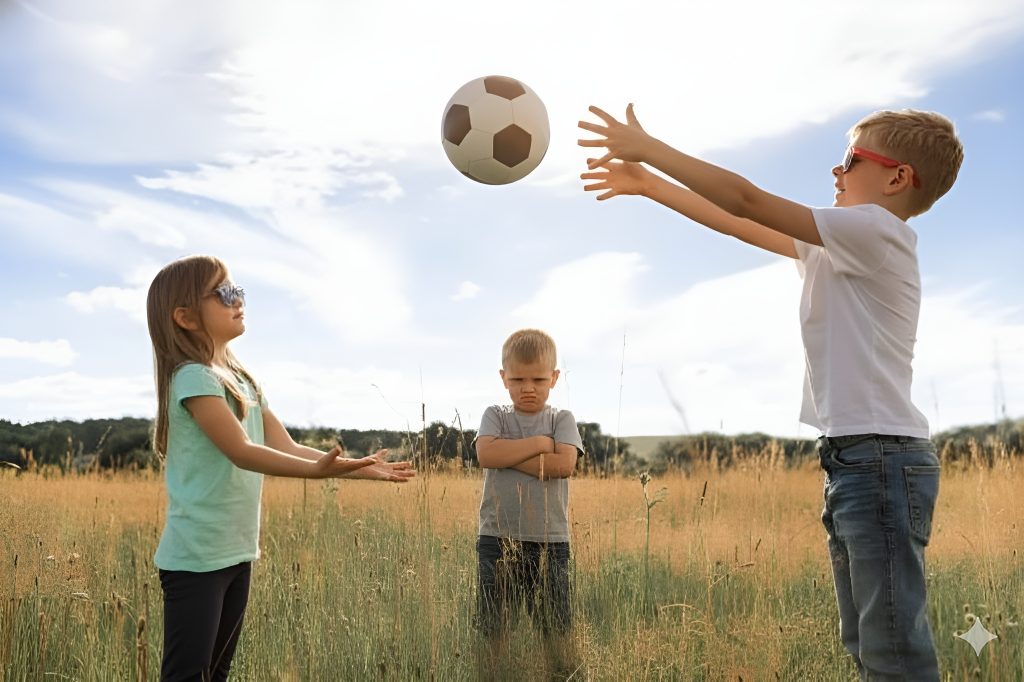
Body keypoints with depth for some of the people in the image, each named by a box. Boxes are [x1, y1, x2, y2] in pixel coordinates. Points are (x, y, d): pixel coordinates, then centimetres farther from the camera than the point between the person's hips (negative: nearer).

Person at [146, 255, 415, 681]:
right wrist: (320, 470, -38)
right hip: (197, 558, -9)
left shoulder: (242, 379, 11)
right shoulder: (193, 377, -16)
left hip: (238, 553, 9)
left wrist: (357, 467, 0)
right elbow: (241, 451, -27)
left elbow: (286, 446, 8)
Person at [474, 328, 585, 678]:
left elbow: (564, 465, -14)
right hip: (497, 539, 1)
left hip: (549, 541, 0)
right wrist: (540, 443, -12)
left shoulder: (562, 419, 4)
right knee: (494, 629, 8)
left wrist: (510, 456, -12)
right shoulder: (495, 416, 5)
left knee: (557, 630, 7)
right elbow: (486, 454, -15)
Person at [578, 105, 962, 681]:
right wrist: (646, 183, 19)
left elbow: (746, 200, -13)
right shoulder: (841, 247, 18)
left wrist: (647, 147, -8)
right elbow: (740, 224, 20)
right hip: (853, 458, 10)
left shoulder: (878, 230, -9)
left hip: (881, 457, -10)